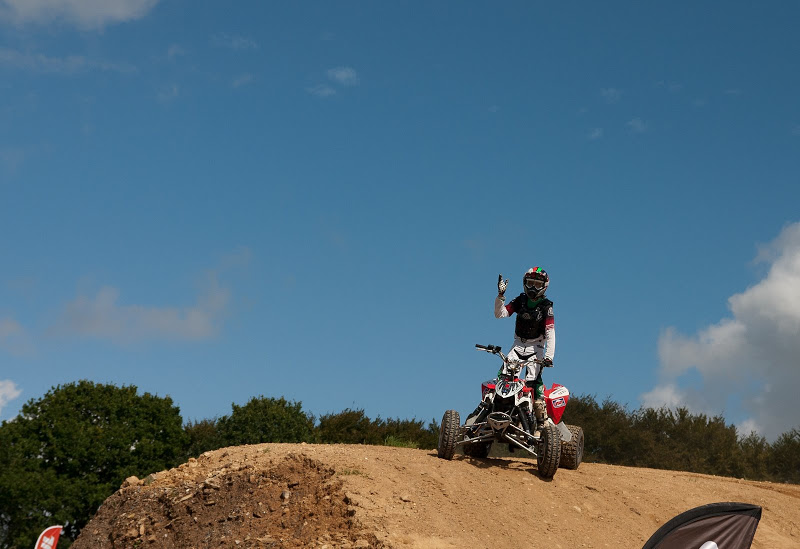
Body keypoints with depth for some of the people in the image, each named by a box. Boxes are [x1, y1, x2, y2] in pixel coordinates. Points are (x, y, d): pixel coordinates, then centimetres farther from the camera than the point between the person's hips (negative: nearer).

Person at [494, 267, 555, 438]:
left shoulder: (546, 307, -7)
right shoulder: (520, 301, 3)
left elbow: (550, 333, -14)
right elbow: (500, 314, -3)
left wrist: (549, 355, -25)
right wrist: (500, 296, -17)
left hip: (536, 347, -4)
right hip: (518, 345, 4)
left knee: (534, 381, -16)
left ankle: (540, 423, -14)